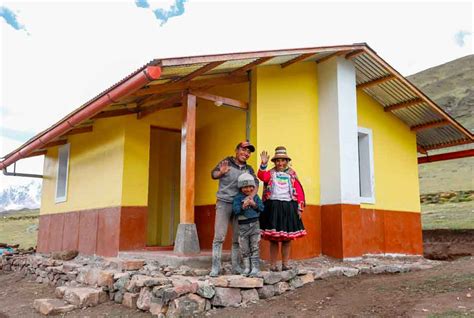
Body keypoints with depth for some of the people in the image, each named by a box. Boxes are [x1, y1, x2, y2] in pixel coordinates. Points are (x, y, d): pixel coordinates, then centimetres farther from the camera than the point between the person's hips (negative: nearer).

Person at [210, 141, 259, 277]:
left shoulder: (249, 169, 9)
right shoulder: (227, 162, 0)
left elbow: (255, 184, -4)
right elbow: (213, 174, -6)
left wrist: (250, 197, -24)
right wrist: (221, 172, -31)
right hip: (224, 203, -4)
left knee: (238, 238, 7)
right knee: (219, 236, -6)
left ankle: (236, 266, 15)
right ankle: (215, 267, -1)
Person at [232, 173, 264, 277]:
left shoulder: (256, 197, 4)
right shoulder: (238, 198, -4)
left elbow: (262, 208, -3)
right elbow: (235, 210, -14)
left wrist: (254, 204, -18)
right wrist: (243, 206, -28)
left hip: (254, 224, 1)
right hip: (243, 225, -1)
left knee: (255, 247, 3)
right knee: (244, 249, 7)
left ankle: (255, 267, 7)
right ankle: (246, 268, 17)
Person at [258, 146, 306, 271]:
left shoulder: (292, 174, 11)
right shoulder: (270, 173, 8)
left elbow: (299, 191, 8)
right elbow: (262, 176, -15)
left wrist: (299, 208, 1)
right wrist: (263, 164, -30)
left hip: (289, 208, 2)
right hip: (273, 207, -2)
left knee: (287, 238, 5)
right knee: (273, 239, 1)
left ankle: (285, 264, 16)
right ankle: (273, 265, 9)